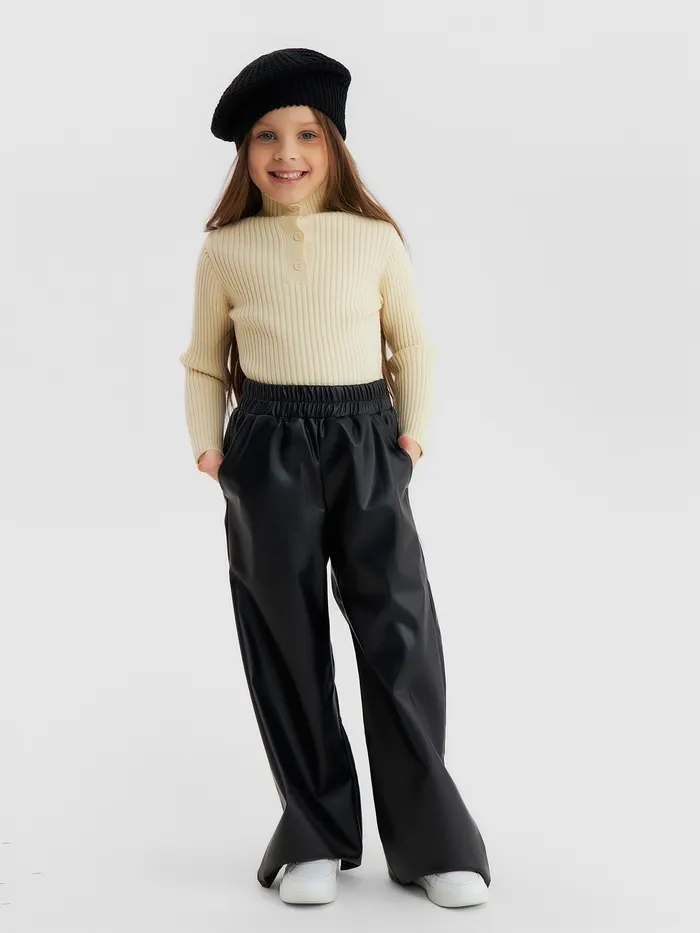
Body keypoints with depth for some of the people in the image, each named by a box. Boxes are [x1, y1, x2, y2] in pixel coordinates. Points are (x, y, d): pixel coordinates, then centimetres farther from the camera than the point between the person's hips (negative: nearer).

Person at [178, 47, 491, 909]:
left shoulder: (376, 239, 4)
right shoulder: (225, 250, 4)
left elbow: (411, 343, 12)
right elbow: (205, 363, 10)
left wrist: (415, 427, 0)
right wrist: (208, 443, -2)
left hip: (367, 442, 0)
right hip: (267, 449, 0)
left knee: (397, 627, -2)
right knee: (288, 641, 5)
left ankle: (429, 837, 10)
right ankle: (316, 836, 17)